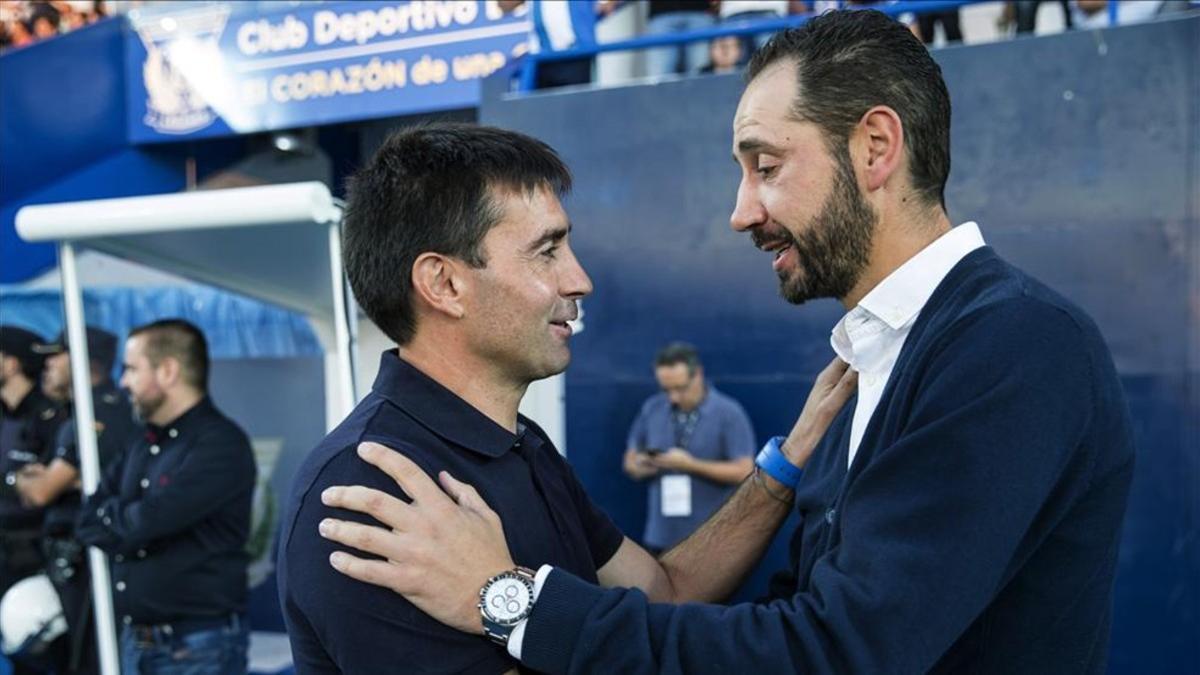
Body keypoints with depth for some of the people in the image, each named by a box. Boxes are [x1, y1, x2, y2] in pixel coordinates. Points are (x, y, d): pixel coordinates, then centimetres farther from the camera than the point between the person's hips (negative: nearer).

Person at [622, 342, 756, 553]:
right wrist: (641, 465, -9)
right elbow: (631, 460, 15)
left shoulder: (729, 413, -5)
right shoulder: (651, 409, 6)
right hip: (661, 536, 4)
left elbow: (744, 471, -11)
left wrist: (691, 464, -18)